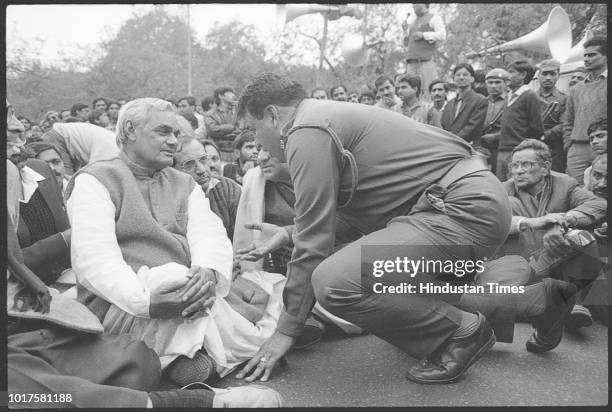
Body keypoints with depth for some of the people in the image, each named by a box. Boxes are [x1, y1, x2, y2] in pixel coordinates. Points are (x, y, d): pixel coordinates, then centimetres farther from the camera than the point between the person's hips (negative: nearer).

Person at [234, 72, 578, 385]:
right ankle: (537, 299, 32)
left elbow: (314, 240, -13)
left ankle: (461, 332, -3)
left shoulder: (308, 131, -10)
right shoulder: (330, 116, 21)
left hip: (466, 208, -11)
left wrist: (286, 331, -6)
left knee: (335, 282, -23)